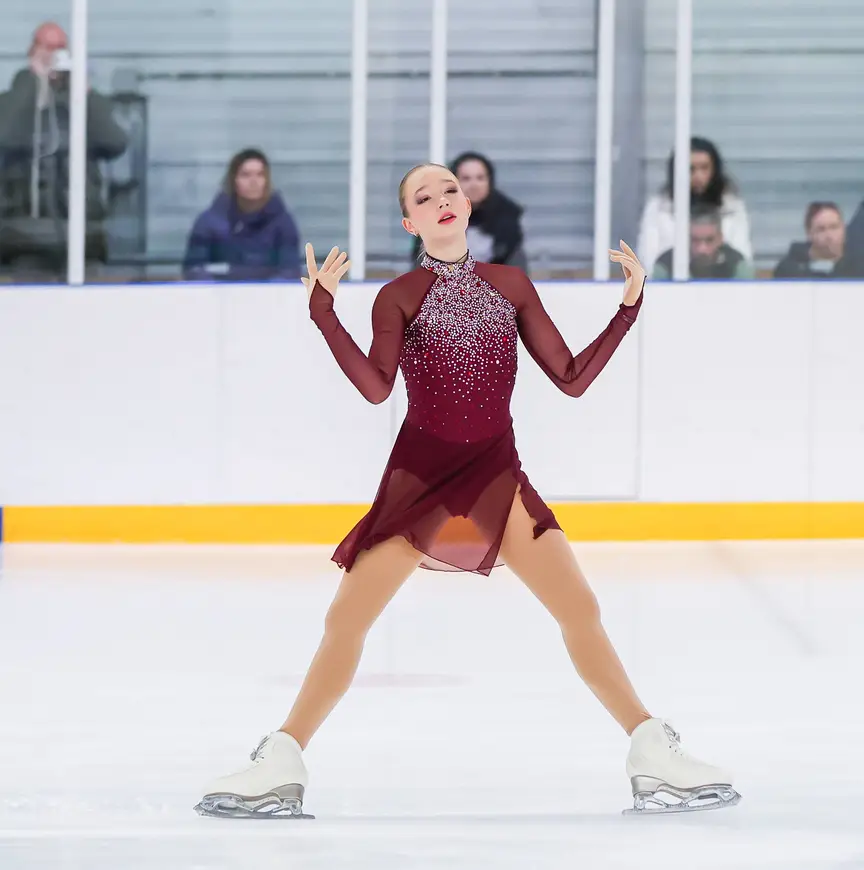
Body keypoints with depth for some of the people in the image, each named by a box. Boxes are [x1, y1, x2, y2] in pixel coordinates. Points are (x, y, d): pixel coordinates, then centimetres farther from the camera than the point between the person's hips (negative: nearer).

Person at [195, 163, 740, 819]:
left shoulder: (510, 285, 6)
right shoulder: (400, 297, -2)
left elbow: (573, 379, 6)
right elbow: (377, 388, -19)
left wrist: (629, 306, 0)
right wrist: (323, 313, -27)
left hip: (496, 473, 2)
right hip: (419, 475, -2)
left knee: (581, 610, -6)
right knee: (347, 617, -8)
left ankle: (654, 755, 3)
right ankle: (282, 767, 1)